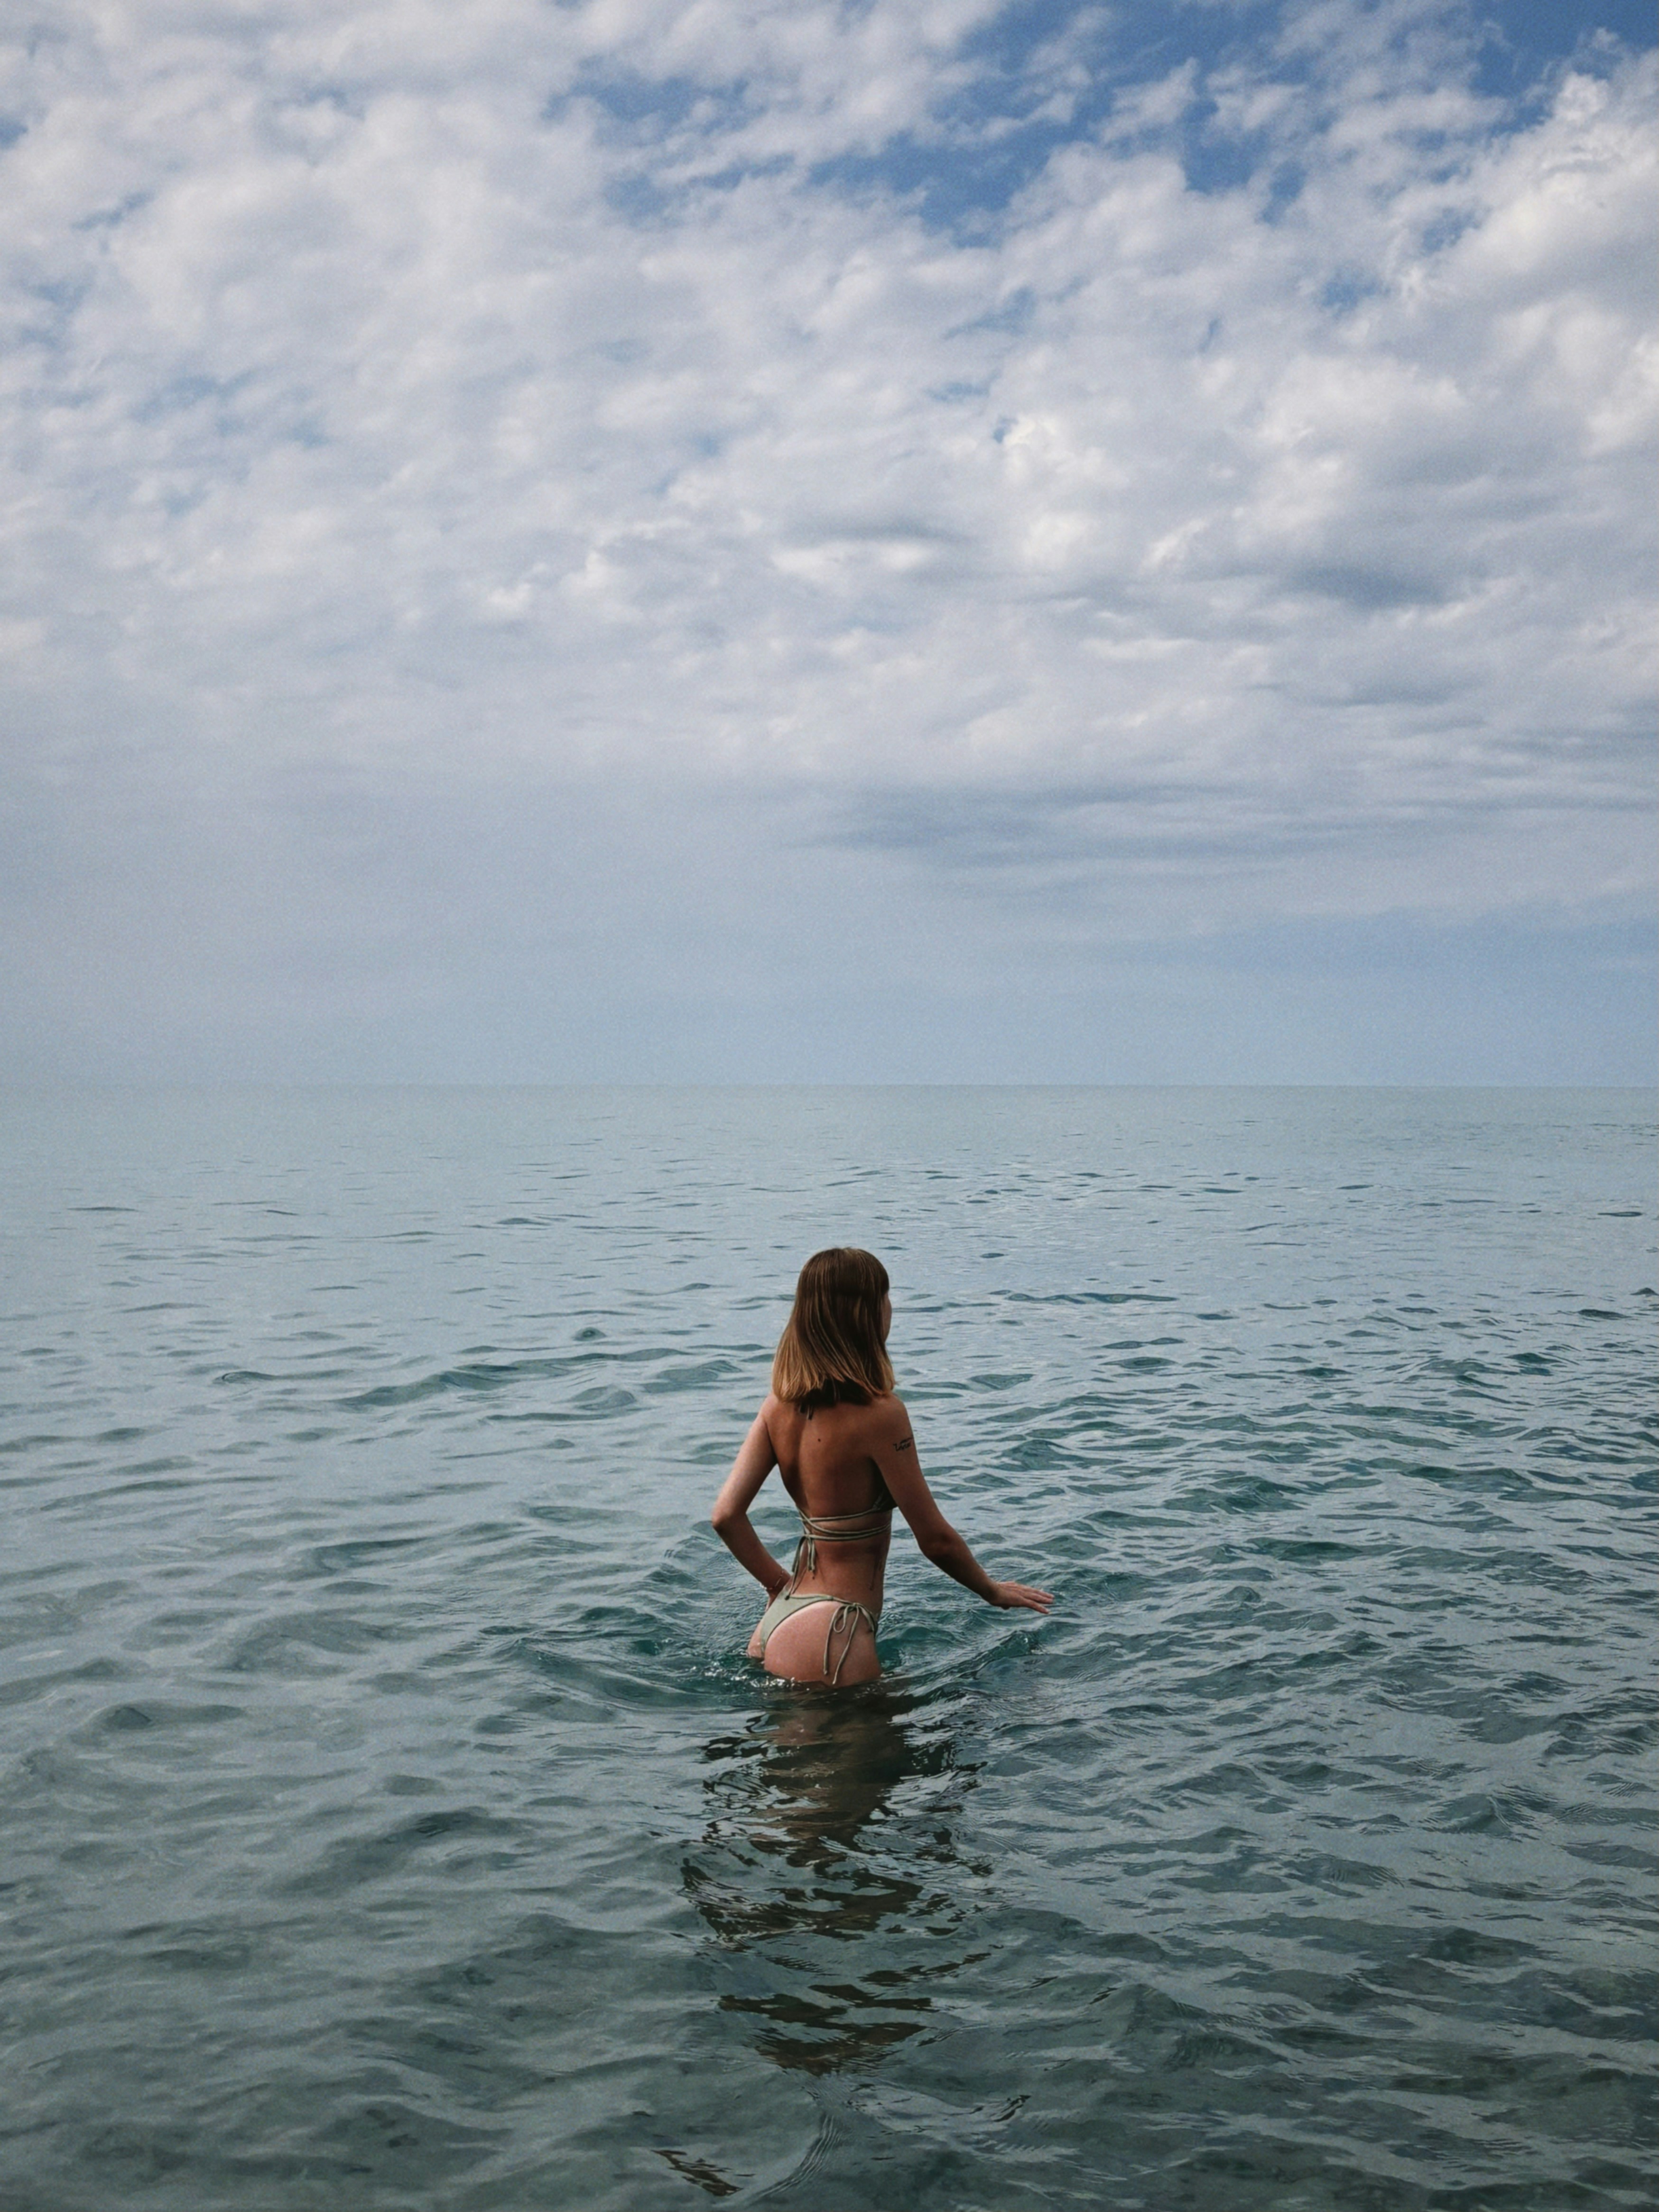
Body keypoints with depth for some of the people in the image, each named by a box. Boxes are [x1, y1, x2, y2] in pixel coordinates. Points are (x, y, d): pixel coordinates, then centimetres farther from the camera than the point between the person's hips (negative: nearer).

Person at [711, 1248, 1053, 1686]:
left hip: (779, 1620, 8)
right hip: (830, 1638, -8)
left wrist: (780, 1585, 13)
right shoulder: (880, 1415, -19)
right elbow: (936, 1539, -12)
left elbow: (727, 1515, 0)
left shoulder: (780, 1406, 2)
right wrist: (995, 1592, 5)